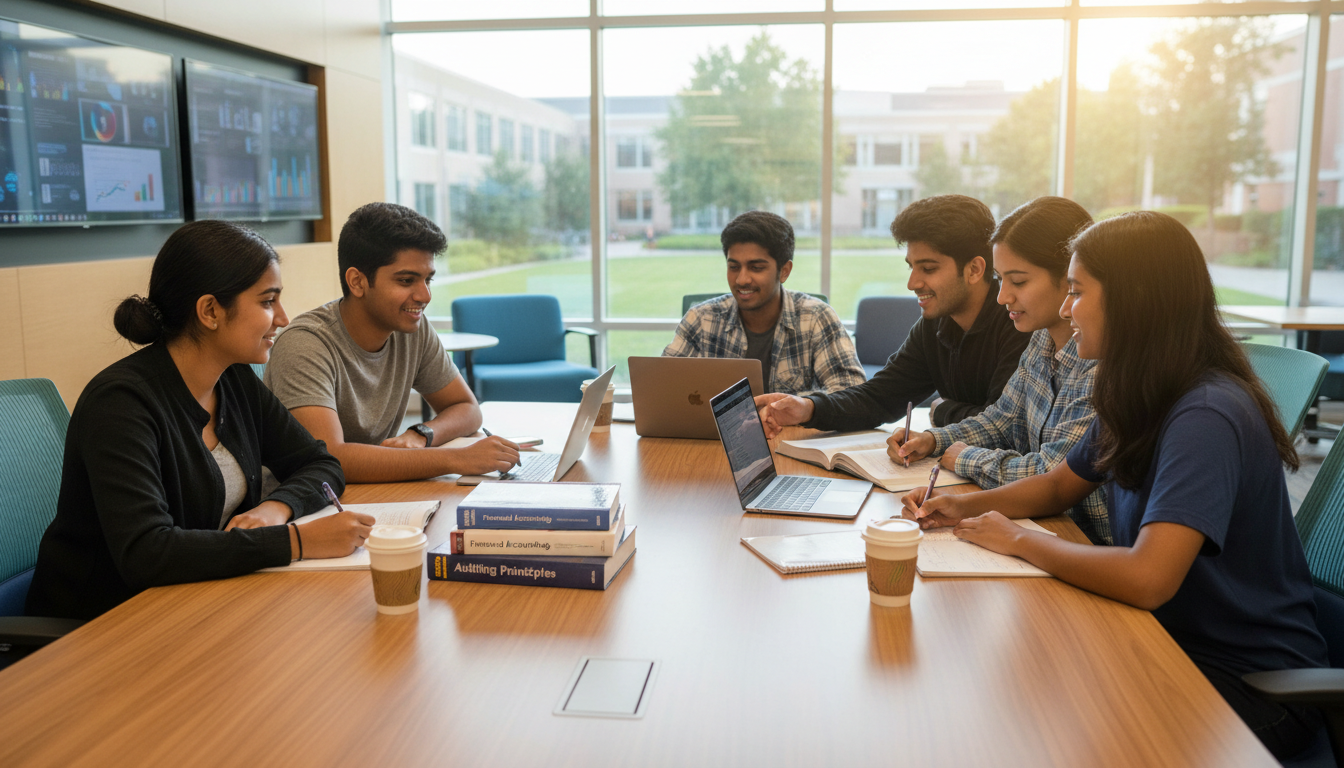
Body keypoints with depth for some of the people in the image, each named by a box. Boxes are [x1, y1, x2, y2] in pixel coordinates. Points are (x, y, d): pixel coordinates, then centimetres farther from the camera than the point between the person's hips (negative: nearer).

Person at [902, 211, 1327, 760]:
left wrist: (1019, 540, -22)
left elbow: (1147, 578, -37)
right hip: (1172, 639, 7)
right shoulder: (1137, 398, 1)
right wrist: (966, 507, -3)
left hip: (1253, 681, -7)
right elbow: (1059, 487, 15)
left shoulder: (1206, 417, -28)